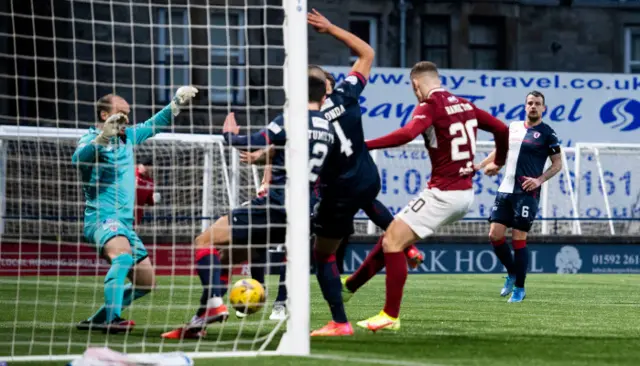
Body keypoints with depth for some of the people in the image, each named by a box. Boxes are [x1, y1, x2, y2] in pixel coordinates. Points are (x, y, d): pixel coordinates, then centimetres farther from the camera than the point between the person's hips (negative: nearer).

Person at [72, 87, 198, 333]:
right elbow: (79, 158, -32)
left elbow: (155, 124, 32)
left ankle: (97, 320, 20)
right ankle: (111, 320, -48)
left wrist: (177, 103, 23)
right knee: (123, 255, -38)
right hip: (102, 218, -9)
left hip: (124, 223, 9)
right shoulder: (92, 139, -9)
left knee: (146, 282, 11)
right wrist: (102, 138, -46)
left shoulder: (128, 136, 15)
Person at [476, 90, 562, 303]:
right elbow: (499, 152, 24)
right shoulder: (512, 127, 12)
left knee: (518, 239, -6)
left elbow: (557, 164, 0)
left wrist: (539, 180, -13)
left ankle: (519, 288, 5)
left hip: (527, 193, -5)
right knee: (495, 234, -2)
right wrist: (479, 166, 10)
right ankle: (512, 273, 20)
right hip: (505, 190, 5)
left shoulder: (546, 133, -2)